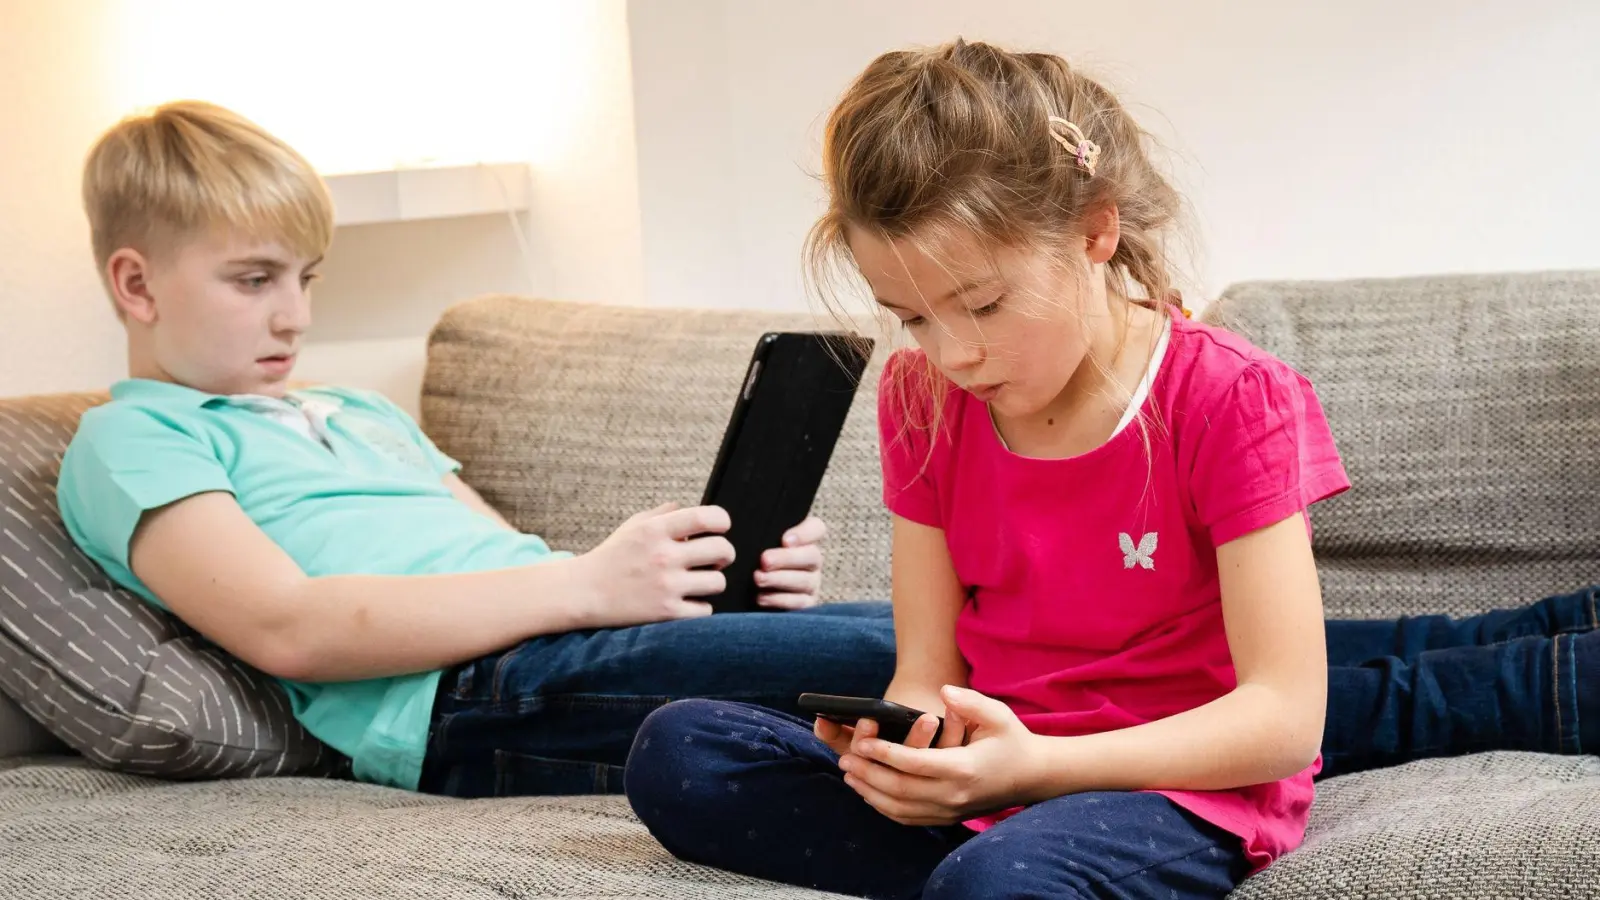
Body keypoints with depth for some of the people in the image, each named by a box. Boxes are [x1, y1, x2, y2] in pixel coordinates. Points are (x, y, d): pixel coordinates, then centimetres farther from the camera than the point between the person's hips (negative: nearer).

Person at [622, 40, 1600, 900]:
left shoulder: (1227, 399, -11)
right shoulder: (922, 402, 5)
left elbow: (1285, 717, -15)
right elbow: (925, 672, 5)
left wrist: (1034, 765, -27)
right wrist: (898, 748, -22)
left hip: (1178, 786, -8)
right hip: (997, 770, 8)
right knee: (678, 751, -15)